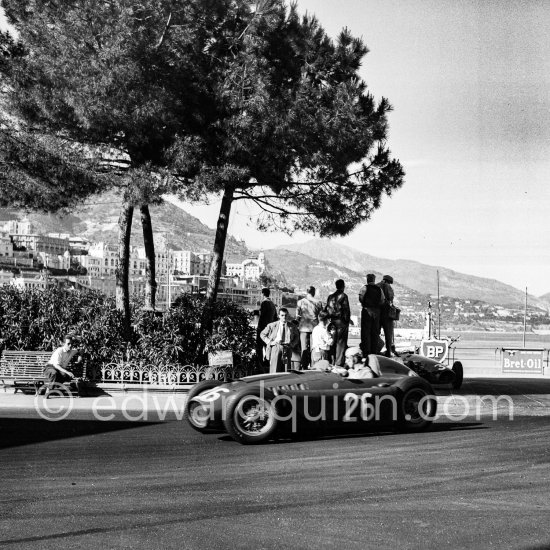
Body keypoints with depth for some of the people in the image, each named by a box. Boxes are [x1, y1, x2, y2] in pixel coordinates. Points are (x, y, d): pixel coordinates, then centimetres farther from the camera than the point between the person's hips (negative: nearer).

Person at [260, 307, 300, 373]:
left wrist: (292, 344, 2)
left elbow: (297, 337, 21)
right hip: (275, 348, -2)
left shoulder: (292, 327, 8)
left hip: (287, 350, 2)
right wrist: (270, 342, -2)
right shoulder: (272, 325, 3)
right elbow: (262, 334, 10)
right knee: (274, 371, -7)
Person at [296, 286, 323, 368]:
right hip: (314, 327, 0)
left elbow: (297, 316, 1)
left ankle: (304, 366, -2)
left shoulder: (300, 302, 0)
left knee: (304, 348, 3)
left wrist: (299, 324, 14)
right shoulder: (318, 302, -1)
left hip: (303, 327, 1)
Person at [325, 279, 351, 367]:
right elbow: (346, 310, -11)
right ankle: (339, 363, -6)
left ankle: (332, 362, 13)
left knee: (333, 342, 11)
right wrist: (347, 321, -5)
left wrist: (330, 320, 14)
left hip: (332, 321, 6)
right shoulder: (343, 296, -7)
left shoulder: (330, 297, 10)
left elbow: (327, 309, 10)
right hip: (341, 321, -6)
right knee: (341, 342, -3)